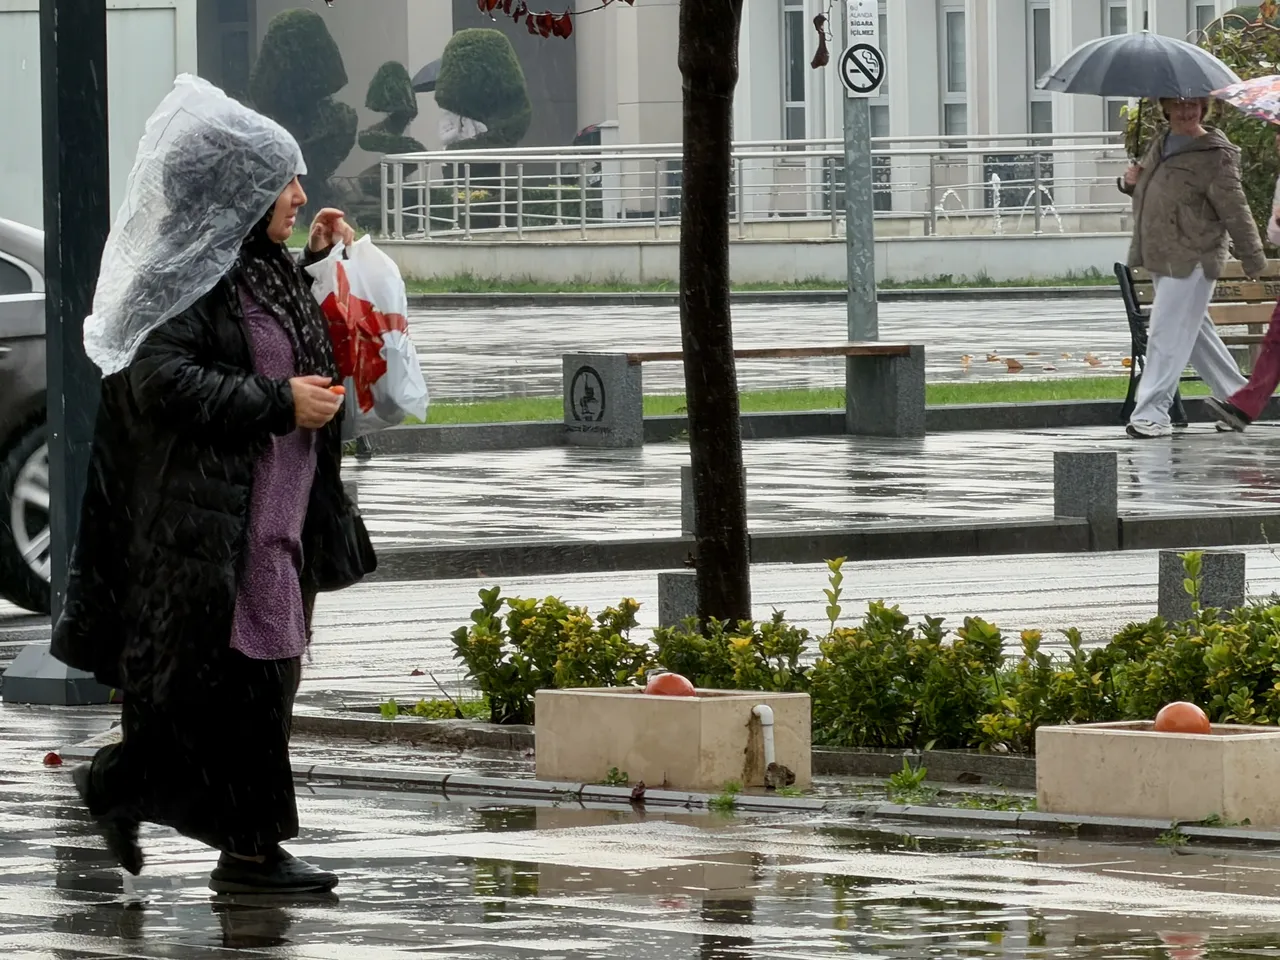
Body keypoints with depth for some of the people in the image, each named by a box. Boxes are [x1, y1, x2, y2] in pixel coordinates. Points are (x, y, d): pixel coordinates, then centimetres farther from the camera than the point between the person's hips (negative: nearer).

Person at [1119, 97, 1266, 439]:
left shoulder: (1215, 156, -10)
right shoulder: (1160, 146, 14)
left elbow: (1235, 211, -10)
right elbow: (1148, 189, 29)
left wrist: (1254, 260, -9)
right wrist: (1132, 181, 5)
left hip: (1191, 262, -8)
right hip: (1160, 257, 8)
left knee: (1168, 334, -10)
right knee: (1196, 333, 16)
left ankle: (1152, 413, -10)